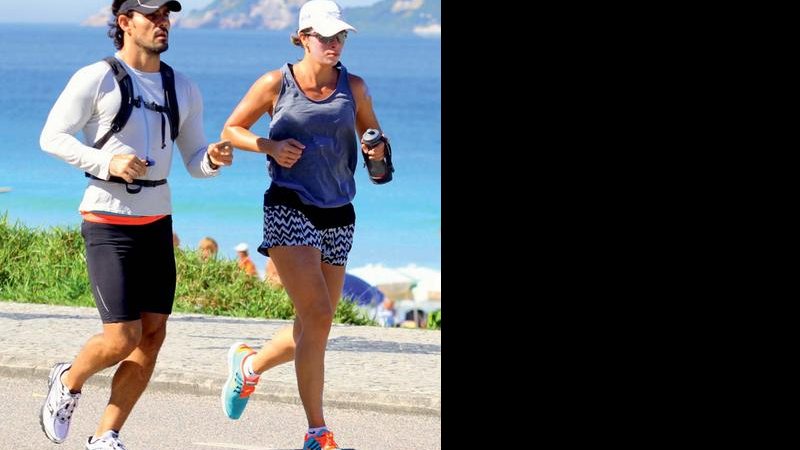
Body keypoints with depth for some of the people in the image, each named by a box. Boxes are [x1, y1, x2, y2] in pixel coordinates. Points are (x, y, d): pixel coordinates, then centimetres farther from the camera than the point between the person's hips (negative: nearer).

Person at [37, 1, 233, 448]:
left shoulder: (183, 89, 8)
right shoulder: (96, 79, -8)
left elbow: (194, 161, 12)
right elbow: (52, 137, -6)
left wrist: (213, 159, -12)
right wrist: (107, 163, -20)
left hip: (157, 222, 6)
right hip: (108, 223, -6)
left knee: (153, 334, -1)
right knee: (122, 339, -11)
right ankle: (69, 382, 21)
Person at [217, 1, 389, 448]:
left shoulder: (354, 88, 7)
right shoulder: (276, 84, -1)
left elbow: (373, 138, 18)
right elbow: (231, 130, 9)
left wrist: (376, 149, -6)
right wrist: (270, 146, -10)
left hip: (338, 216, 5)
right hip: (289, 209, -5)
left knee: (313, 327, 9)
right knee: (318, 315, -18)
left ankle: (249, 364, 40)